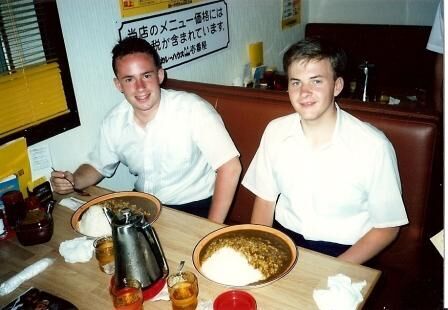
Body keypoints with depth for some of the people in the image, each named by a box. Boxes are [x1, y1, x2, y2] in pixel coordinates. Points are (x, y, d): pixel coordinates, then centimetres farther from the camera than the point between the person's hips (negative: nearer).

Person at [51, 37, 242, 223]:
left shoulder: (193, 109, -21)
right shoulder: (113, 122, -4)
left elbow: (230, 168, -20)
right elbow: (98, 166, 14)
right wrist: (74, 181, -8)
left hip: (194, 208, -4)